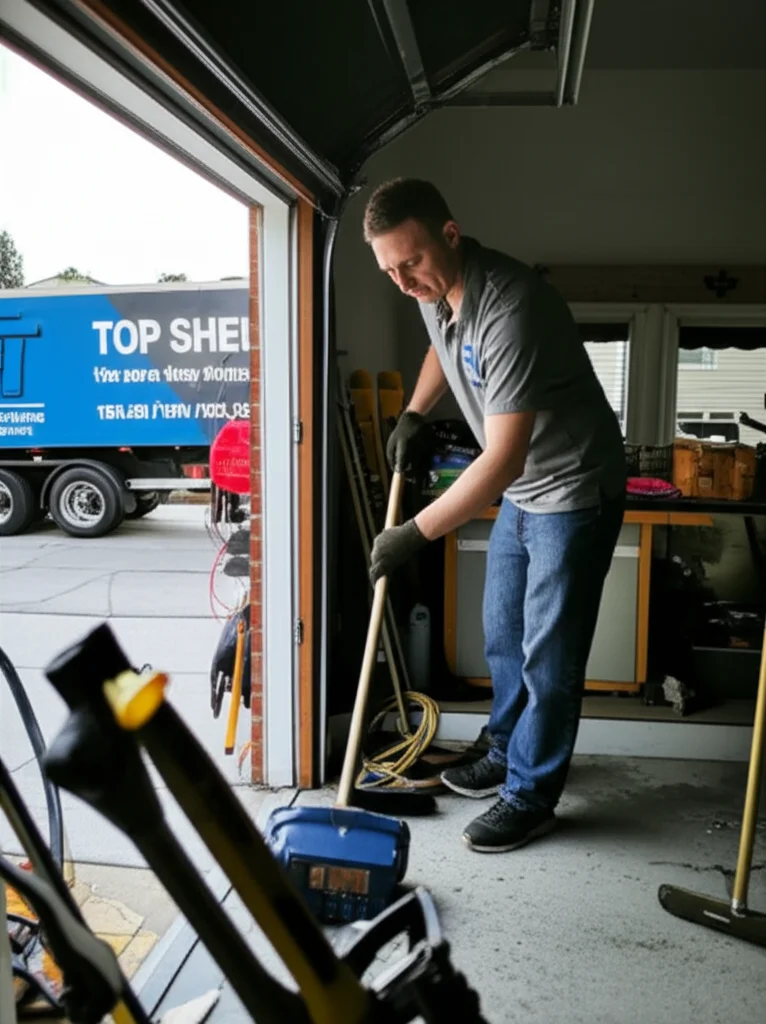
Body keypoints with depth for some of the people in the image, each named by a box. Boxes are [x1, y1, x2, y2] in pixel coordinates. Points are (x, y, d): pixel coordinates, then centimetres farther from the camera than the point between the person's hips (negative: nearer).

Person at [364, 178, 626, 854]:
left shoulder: (510, 309, -33)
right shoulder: (435, 289, -4)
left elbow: (503, 459, -34)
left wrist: (417, 532, -29)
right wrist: (415, 413, 4)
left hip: (574, 489, -9)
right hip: (520, 489, 9)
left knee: (549, 654, 1)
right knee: (502, 636, 19)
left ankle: (531, 797, 18)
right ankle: (509, 753, 39)